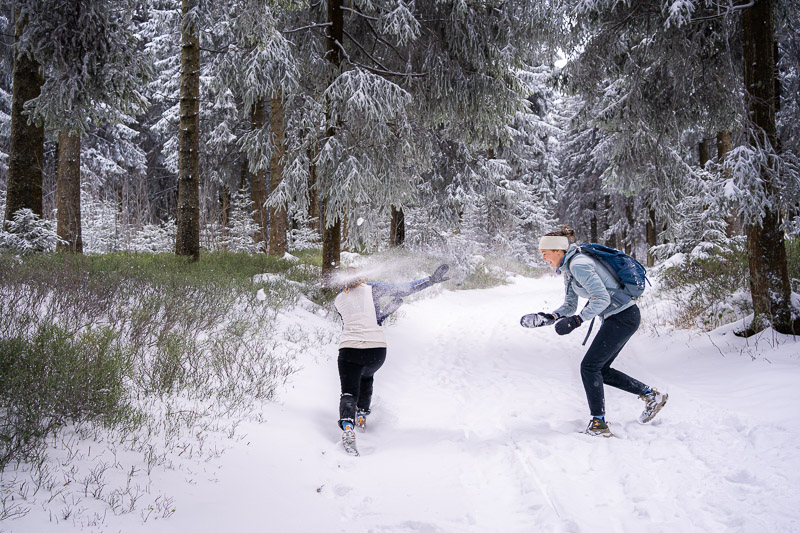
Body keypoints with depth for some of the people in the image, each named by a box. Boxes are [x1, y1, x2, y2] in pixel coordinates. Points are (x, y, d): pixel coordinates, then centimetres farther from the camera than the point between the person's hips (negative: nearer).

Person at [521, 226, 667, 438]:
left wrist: (575, 321, -27)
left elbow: (602, 299, -26)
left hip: (623, 317, -10)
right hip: (616, 318, 10)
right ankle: (651, 394, 23)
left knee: (589, 366, -11)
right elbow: (569, 306, 15)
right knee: (600, 369, 13)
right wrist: (547, 318, -1)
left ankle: (598, 424, -8)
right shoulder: (568, 269, 12)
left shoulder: (579, 264, -20)